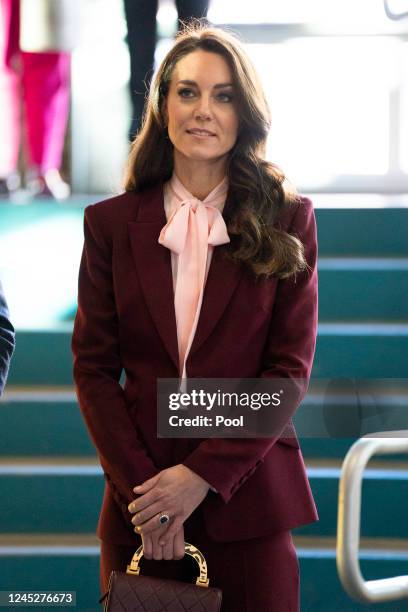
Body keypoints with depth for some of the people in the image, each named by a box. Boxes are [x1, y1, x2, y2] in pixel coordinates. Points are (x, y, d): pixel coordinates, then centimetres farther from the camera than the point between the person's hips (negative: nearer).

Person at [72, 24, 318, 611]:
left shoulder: (287, 220, 1)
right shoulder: (112, 222, 4)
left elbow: (291, 366, -3)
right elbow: (93, 367, 2)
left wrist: (202, 475, -12)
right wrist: (138, 486, -9)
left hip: (248, 496, -1)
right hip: (140, 499, 1)